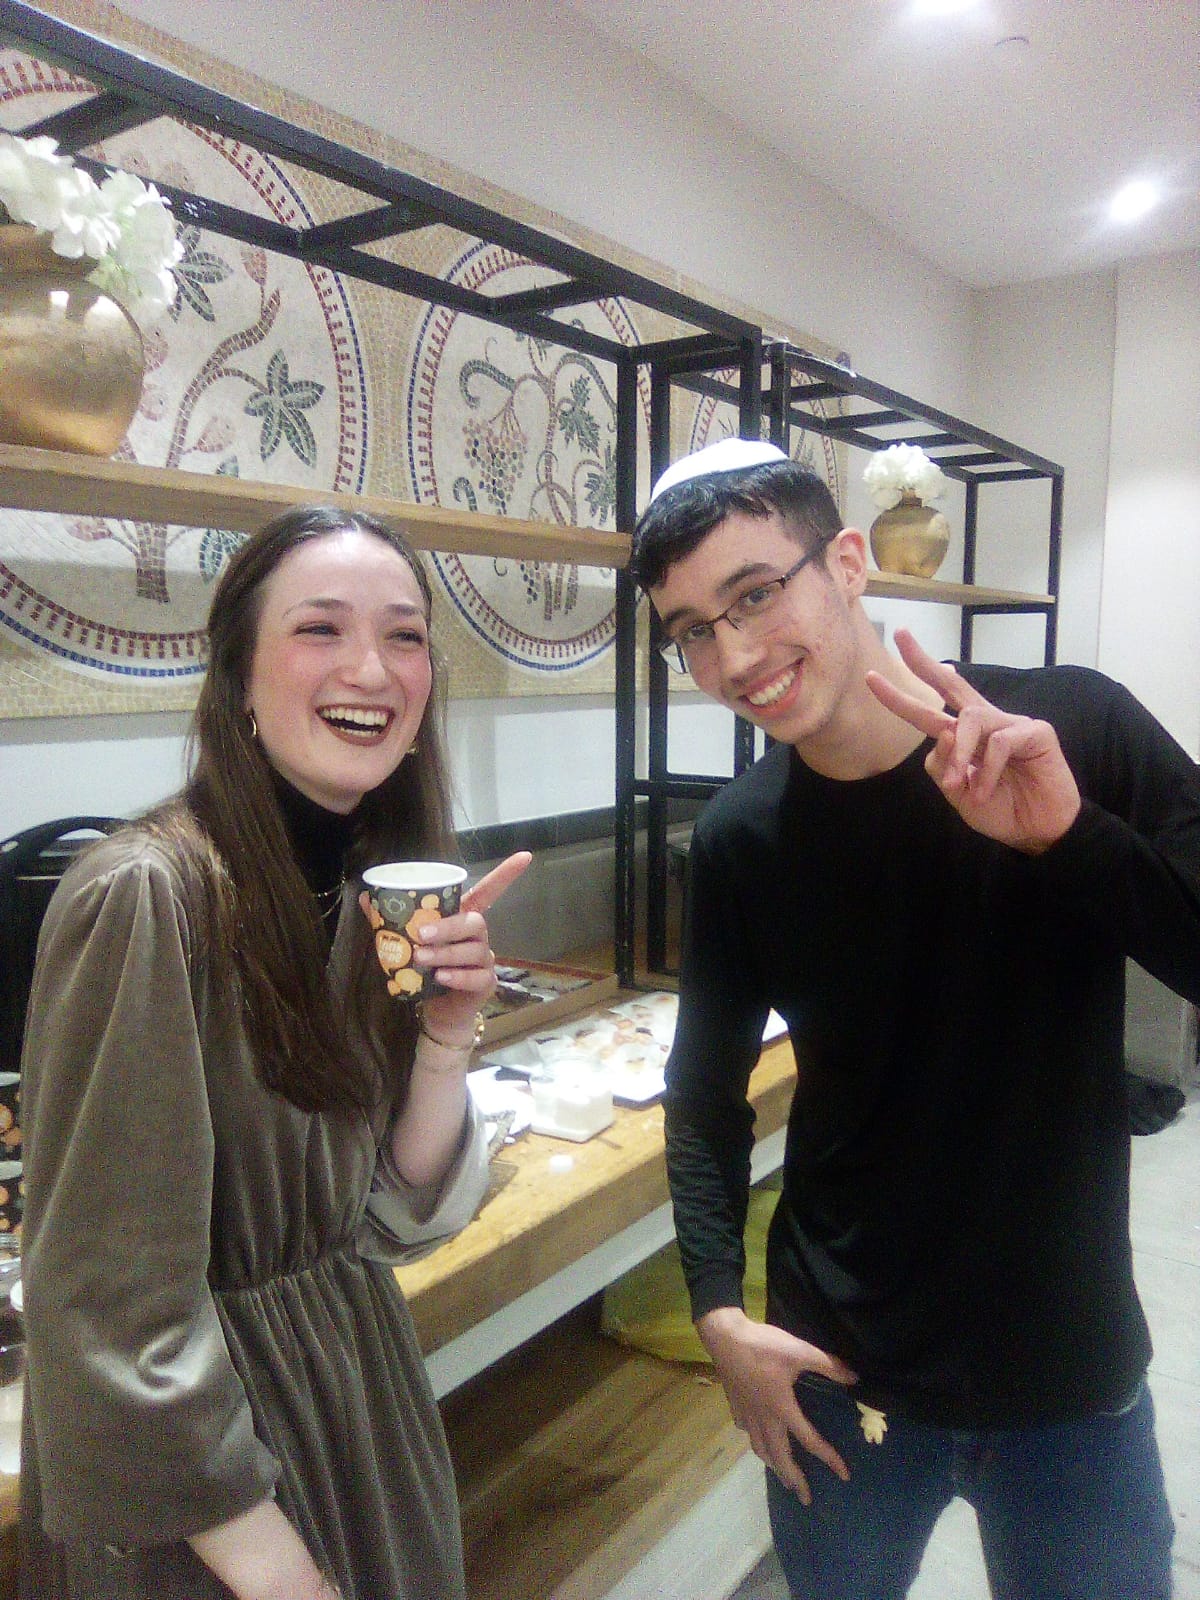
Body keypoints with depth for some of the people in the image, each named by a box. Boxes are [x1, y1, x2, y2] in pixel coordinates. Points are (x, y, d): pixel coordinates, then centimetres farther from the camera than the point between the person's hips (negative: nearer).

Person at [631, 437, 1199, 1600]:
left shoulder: (1075, 731, -15)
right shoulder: (736, 842, -9)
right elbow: (705, 1090, 1)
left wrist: (1068, 834, -30)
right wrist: (718, 1307, -8)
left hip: (1074, 1367, -1)